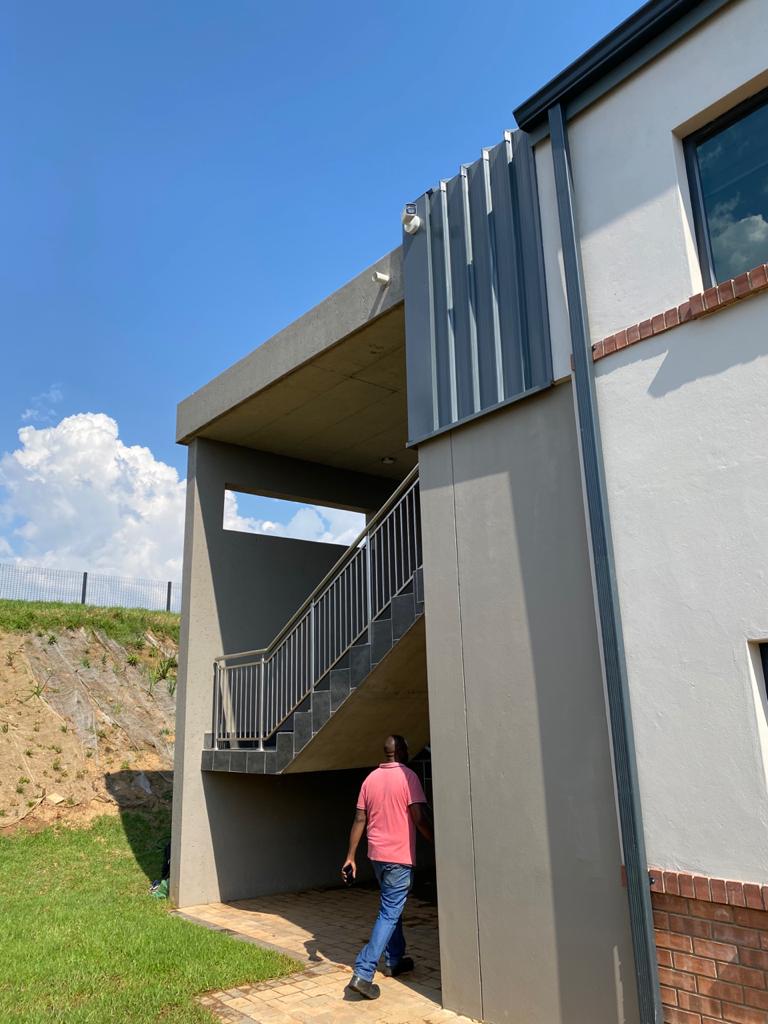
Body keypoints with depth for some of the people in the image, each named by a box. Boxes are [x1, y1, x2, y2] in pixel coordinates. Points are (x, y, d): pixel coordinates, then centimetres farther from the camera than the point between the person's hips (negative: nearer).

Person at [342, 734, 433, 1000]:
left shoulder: (371, 778, 5)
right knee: (389, 914, -2)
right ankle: (363, 973, -8)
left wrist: (350, 856, 8)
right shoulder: (407, 777, -13)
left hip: (377, 854, 7)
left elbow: (359, 820, 5)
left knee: (392, 908, 23)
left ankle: (394, 961, 32)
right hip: (399, 856, -7)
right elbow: (419, 819, -17)